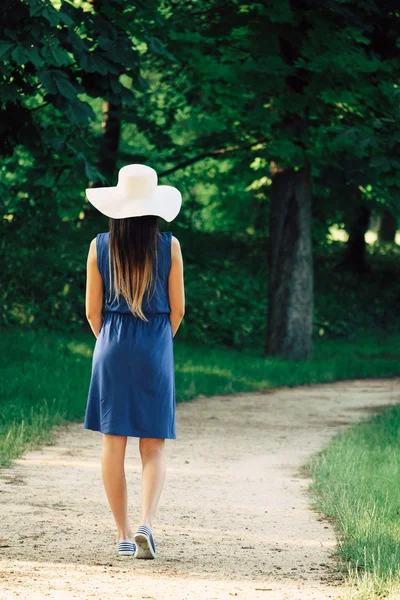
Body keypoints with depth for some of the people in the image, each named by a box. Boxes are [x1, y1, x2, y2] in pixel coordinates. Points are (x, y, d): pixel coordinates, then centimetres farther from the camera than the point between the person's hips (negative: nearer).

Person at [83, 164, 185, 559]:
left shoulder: (100, 246, -1)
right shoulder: (169, 246, -3)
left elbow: (92, 310, 2)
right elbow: (177, 309, 1)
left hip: (111, 349, 1)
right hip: (155, 349, -1)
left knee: (113, 445, 6)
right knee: (153, 448, 3)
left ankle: (123, 534, 7)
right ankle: (146, 524, -17)